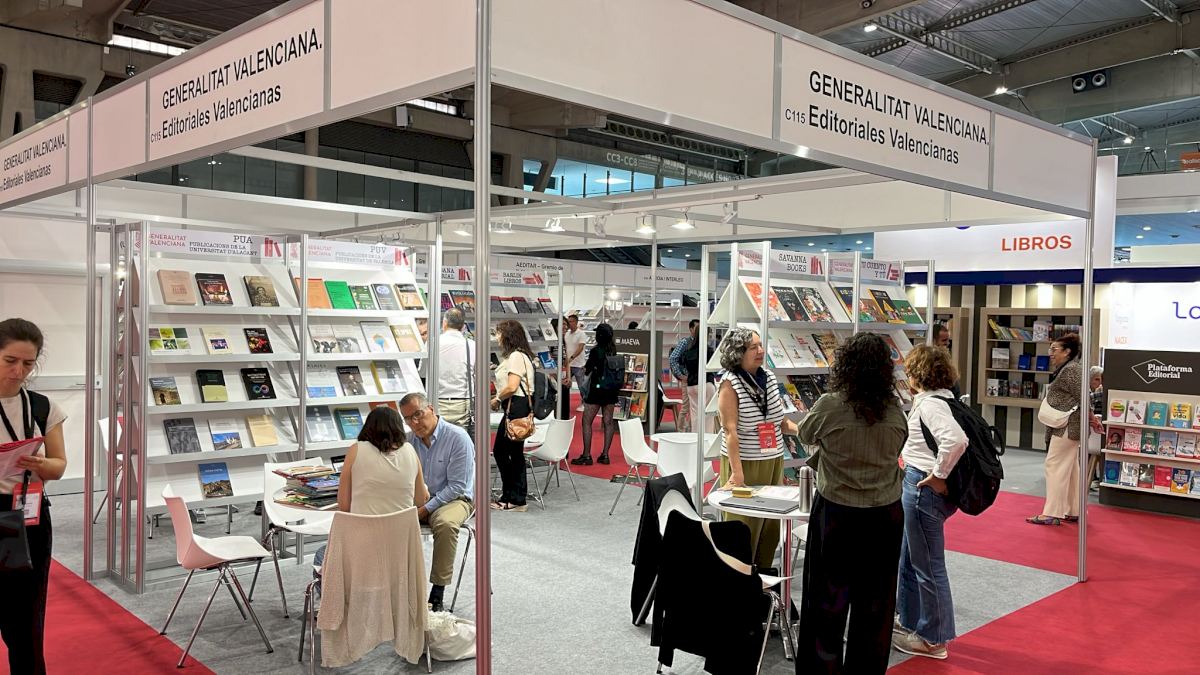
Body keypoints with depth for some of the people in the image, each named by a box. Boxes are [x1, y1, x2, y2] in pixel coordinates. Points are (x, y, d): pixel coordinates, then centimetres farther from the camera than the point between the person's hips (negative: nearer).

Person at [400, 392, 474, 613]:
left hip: (454, 498, -5)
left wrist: (425, 509, -21)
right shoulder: (411, 440, 2)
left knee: (445, 523, -37)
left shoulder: (457, 438, -15)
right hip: (418, 498, 5)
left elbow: (457, 486, -16)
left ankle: (437, 594, -27)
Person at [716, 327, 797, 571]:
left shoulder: (769, 376, 7)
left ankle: (763, 574, 28)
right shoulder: (730, 383, -12)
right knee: (743, 525, 2)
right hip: (743, 463, -6)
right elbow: (730, 431, -17)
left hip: (774, 462, 6)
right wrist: (737, 473, -24)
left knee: (771, 524, 11)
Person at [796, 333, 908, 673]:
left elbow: (806, 436, 4)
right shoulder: (895, 410, -5)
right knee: (875, 605, 14)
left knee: (828, 600, 8)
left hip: (837, 514, -3)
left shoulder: (829, 406, -15)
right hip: (886, 516, 3)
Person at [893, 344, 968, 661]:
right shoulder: (935, 400, 11)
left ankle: (933, 639, 17)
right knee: (909, 558, 22)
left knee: (928, 564, 3)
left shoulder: (929, 404, -19)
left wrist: (939, 475, -23)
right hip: (917, 487, 10)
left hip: (923, 488, -10)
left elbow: (956, 440, -34)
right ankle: (908, 620, 37)